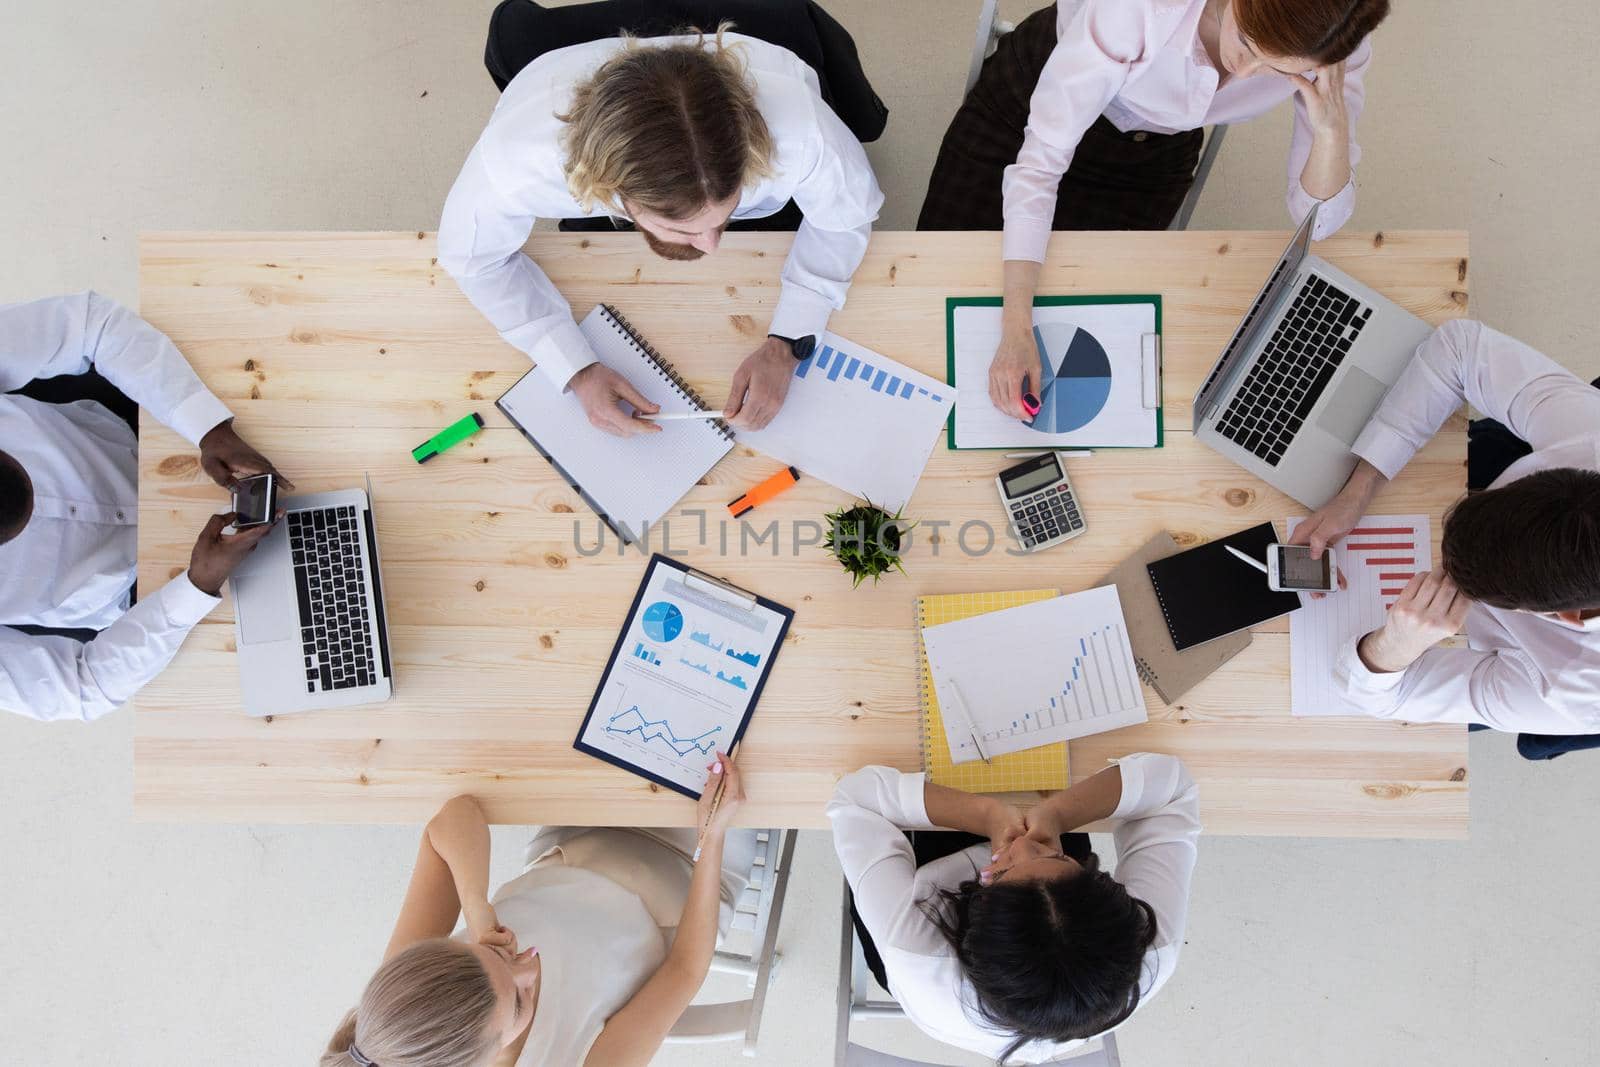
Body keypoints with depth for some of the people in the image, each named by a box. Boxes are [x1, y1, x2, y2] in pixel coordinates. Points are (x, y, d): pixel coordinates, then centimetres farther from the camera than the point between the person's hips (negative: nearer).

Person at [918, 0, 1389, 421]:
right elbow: (1040, 157, -37)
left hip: (1154, 149, 2)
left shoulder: (1335, 52, -28)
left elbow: (1318, 221, -20)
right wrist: (1017, 330, -43)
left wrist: (1332, 128, -41)